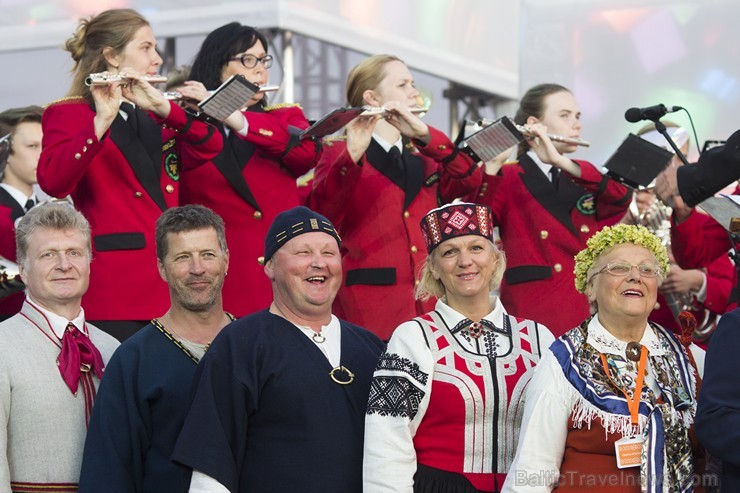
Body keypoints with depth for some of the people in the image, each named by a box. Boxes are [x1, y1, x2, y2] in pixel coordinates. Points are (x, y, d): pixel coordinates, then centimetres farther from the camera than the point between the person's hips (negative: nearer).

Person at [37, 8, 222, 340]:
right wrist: (102, 120, -28)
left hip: (169, 286, 6)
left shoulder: (153, 117, 19)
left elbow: (209, 148, 2)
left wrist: (163, 107, -13)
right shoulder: (68, 114, -1)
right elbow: (53, 182, -19)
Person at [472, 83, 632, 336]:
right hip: (534, 314, -4)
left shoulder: (584, 175, 17)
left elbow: (622, 195, -5)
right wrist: (492, 163, -26)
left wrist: (560, 161, -14)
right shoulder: (507, 179, 4)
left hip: (593, 313, 4)